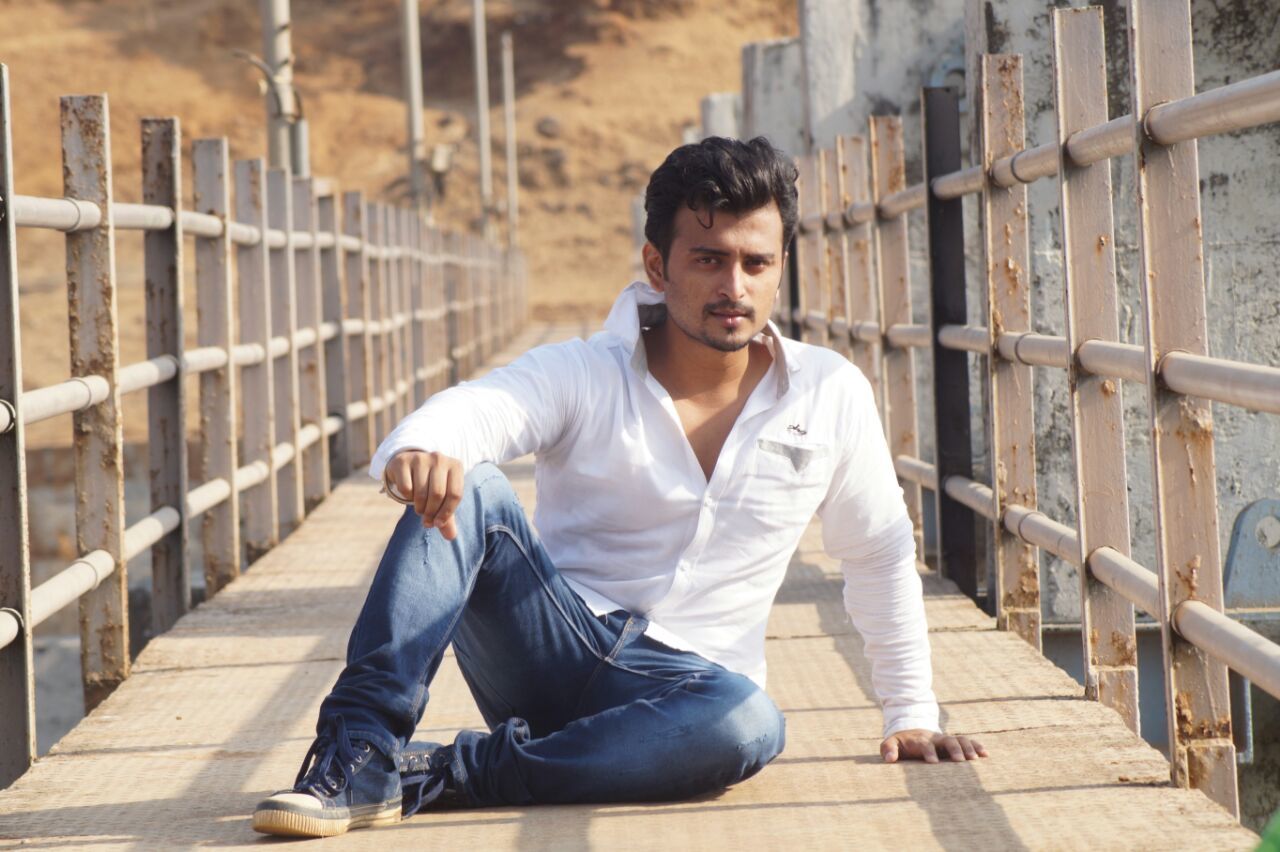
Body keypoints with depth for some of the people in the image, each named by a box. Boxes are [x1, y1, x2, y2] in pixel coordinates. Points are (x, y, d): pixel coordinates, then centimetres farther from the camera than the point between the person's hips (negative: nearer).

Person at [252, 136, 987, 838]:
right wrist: (417, 451, -49)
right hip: (548, 651, -1)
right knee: (469, 494, -28)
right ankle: (360, 754, -38)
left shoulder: (831, 396, 2)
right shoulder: (581, 378, -4)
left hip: (677, 683, 1)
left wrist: (912, 715, 13)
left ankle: (435, 775, -32)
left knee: (749, 724, -37)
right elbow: (470, 411, -25)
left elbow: (881, 554, 14)